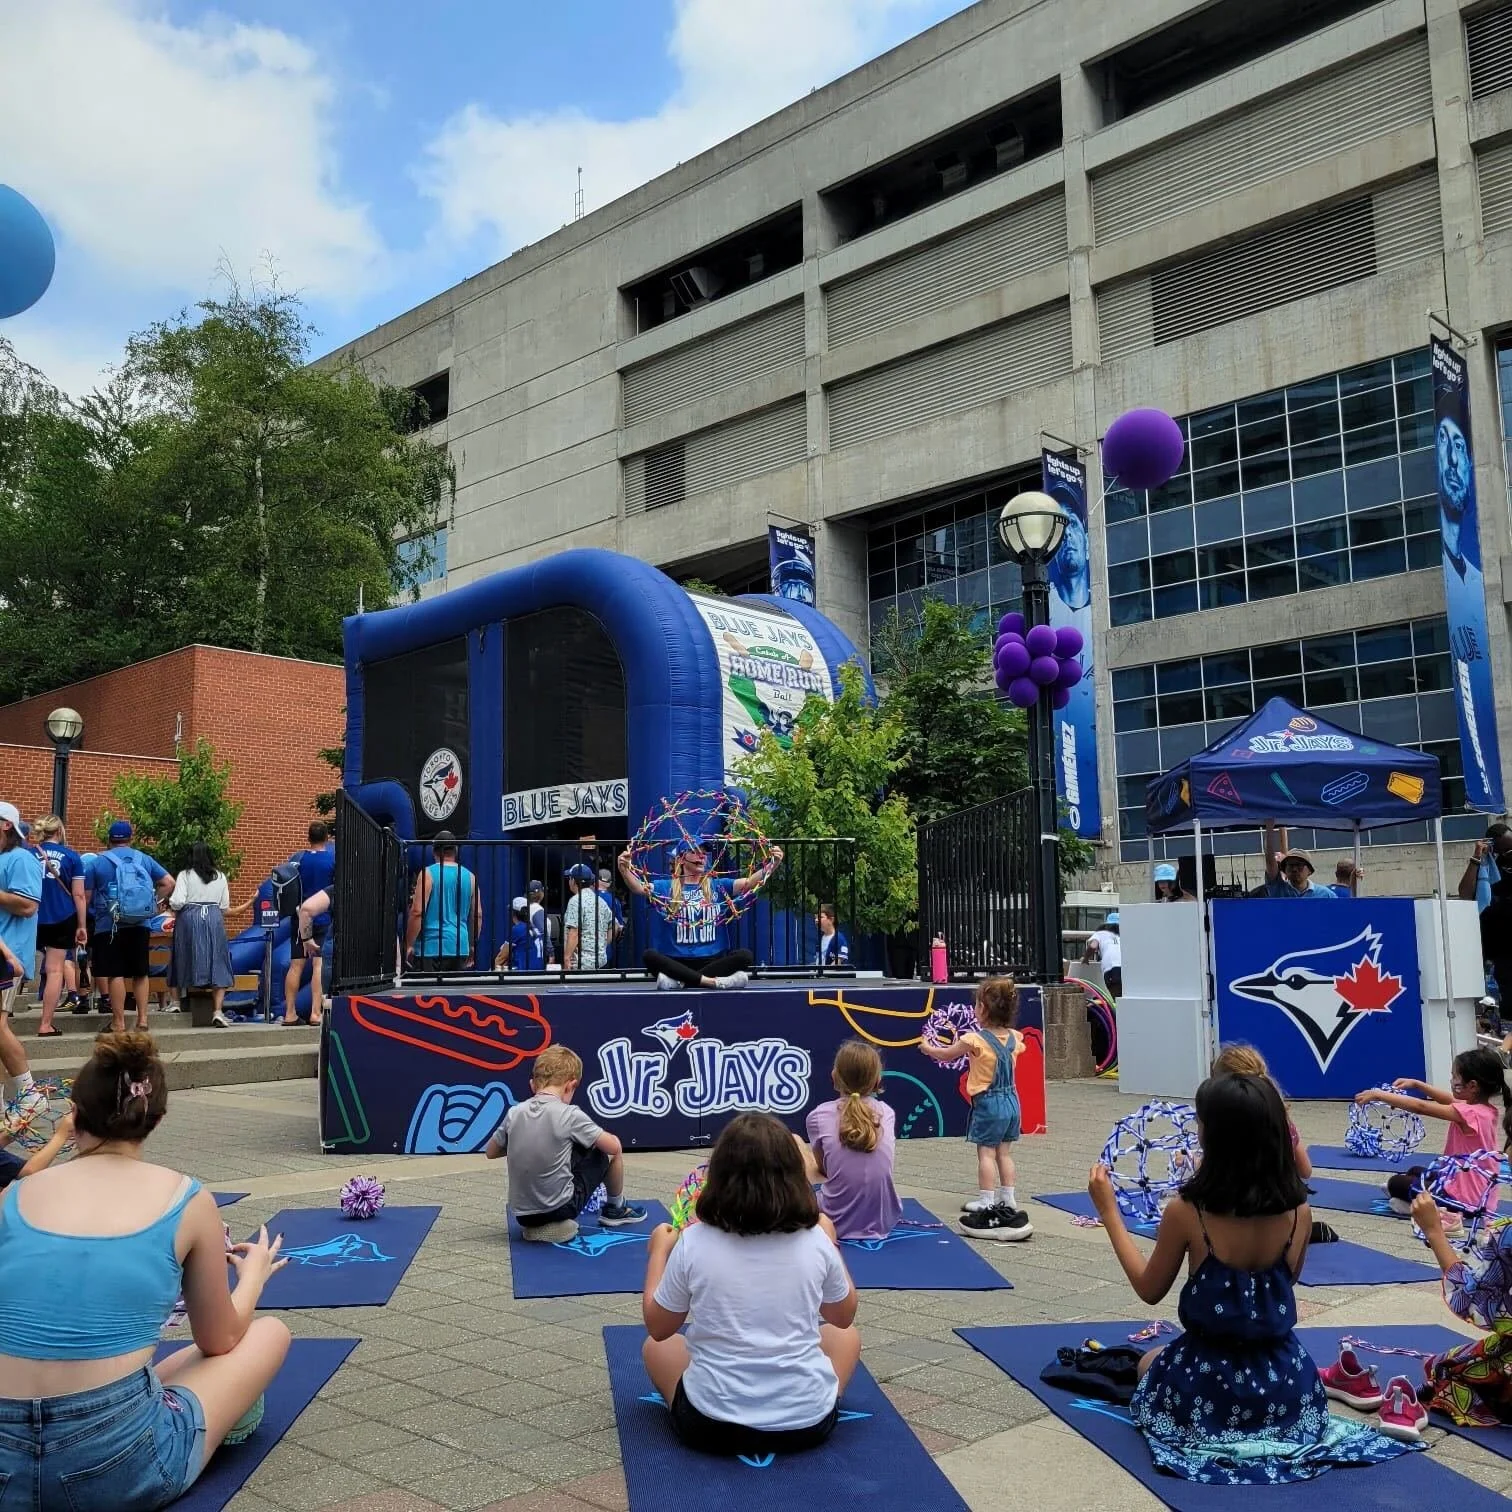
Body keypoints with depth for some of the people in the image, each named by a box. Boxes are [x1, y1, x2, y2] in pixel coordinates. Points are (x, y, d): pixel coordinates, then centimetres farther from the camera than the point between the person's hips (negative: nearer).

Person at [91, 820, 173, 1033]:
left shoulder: (99, 861, 1)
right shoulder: (144, 859, 9)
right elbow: (168, 883, 6)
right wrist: (152, 902, 13)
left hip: (110, 925, -3)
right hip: (140, 925, 3)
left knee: (116, 974, -1)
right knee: (140, 973, 12)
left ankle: (119, 1023, 1)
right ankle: (142, 1019, 11)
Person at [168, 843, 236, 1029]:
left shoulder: (185, 875, -2)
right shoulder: (220, 876, 6)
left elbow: (177, 902, -10)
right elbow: (225, 905, 8)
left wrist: (173, 908, 12)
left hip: (189, 918, -1)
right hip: (214, 919, 1)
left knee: (188, 964, 12)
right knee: (218, 966, 1)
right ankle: (218, 1010, -9)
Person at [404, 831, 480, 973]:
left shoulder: (428, 874, -4)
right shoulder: (469, 876, 10)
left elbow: (417, 912, -11)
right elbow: (478, 915, 11)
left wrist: (409, 945, -5)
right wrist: (472, 945, 21)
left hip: (431, 946, -5)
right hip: (460, 946, 5)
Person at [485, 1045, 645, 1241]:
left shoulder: (514, 1113, -3)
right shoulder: (570, 1115, -14)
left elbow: (491, 1152, 13)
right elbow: (614, 1147, -6)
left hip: (523, 1214, 5)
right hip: (560, 1209, -5)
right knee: (612, 1152, 15)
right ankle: (615, 1209, 35)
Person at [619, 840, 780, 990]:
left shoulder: (718, 886, 13)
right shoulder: (666, 887, 8)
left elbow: (749, 882, 0)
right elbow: (639, 888, -9)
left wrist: (772, 865, -19)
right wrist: (624, 870, -30)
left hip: (713, 960, 2)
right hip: (677, 961, -1)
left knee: (745, 956, -25)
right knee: (649, 956, -29)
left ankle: (680, 980, -26)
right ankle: (713, 981, -34)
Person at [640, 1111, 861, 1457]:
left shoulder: (693, 1243, -13)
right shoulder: (816, 1241, -9)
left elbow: (658, 1327, 4)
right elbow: (844, 1317, 10)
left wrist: (659, 1253, 17)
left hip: (711, 1424, -1)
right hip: (808, 1422, 2)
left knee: (656, 1346, 28)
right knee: (846, 1336, 30)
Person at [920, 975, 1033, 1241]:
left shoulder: (975, 1040, -16)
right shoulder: (1014, 1038, 0)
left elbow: (946, 1054, -1)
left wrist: (928, 1048, 19)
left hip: (988, 1103, -6)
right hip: (1011, 1100, 6)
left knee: (986, 1153, -1)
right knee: (1004, 1152, 14)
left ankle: (986, 1203, 1)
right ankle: (1008, 1199, 20)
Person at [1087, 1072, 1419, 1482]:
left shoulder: (1186, 1211, -21)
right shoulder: (1299, 1210, -12)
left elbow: (1149, 1290, -5)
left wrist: (1109, 1211, 2)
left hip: (1209, 1383, -5)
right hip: (1286, 1379, 5)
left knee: (1149, 1364, 32)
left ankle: (1220, 1437, 8)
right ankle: (1266, 1425, 15)